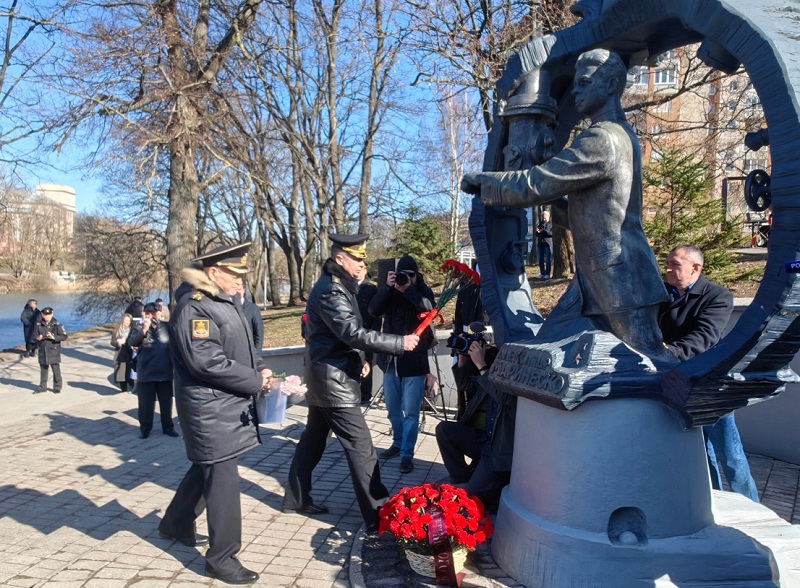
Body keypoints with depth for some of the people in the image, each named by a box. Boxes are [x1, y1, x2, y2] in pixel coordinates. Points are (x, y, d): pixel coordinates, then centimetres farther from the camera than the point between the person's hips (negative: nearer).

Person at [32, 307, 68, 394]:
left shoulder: (57, 325, -7)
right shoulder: (38, 325, 1)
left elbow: (64, 336, -10)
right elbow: (33, 336, 5)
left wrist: (54, 337, -24)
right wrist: (38, 338, -18)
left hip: (54, 351, -3)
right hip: (43, 351, 3)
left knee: (56, 370, 0)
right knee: (43, 370, 14)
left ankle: (57, 387, 12)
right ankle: (42, 387, 28)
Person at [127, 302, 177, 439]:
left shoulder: (167, 327, 2)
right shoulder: (139, 328, 0)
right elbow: (131, 342, -16)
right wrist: (144, 330, -25)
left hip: (165, 373, 1)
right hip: (146, 373, -1)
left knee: (166, 402, 10)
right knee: (146, 403, 7)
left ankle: (168, 427, 22)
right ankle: (145, 428, 21)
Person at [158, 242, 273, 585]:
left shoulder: (227, 302, 11)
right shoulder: (194, 307, -19)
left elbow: (243, 347, 19)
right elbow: (206, 361, -26)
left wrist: (259, 370, -1)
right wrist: (255, 381, -19)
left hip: (231, 405, 10)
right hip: (210, 409, -10)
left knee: (207, 469, 22)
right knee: (222, 479, -3)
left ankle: (176, 525, 42)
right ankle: (221, 558, 10)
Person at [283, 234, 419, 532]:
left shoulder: (338, 286, 13)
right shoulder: (331, 291, -20)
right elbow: (353, 334, -28)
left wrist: (359, 358, 5)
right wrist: (400, 342, -26)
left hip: (325, 378, 11)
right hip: (333, 381, -11)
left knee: (313, 439, 19)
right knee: (361, 448, -8)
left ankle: (296, 498, 31)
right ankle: (378, 517, -3)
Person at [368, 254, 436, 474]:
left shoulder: (423, 290, -3)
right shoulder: (390, 291, 5)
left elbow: (430, 310, -23)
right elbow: (373, 310, -10)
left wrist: (409, 289, -27)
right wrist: (387, 287, -21)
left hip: (414, 359, -4)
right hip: (391, 358, 4)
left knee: (410, 411, -2)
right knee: (393, 408, 17)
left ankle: (407, 454, 7)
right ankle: (398, 443, 35)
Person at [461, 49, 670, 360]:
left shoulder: (602, 139, -17)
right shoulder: (619, 134, 17)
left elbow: (533, 184, -19)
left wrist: (480, 181, -6)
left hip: (620, 276, -10)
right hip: (596, 274, 10)